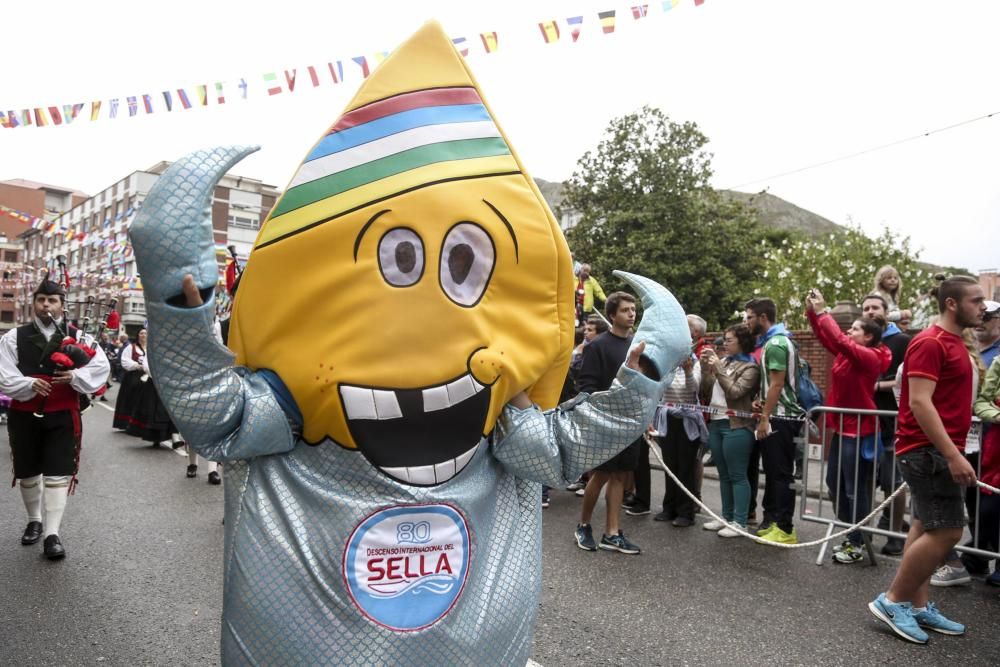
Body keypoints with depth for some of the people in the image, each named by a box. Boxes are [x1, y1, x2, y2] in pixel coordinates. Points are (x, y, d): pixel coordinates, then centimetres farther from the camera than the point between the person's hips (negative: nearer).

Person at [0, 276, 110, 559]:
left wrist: (75, 376, -20)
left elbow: (102, 367, -4)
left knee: (58, 474, -4)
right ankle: (34, 521, 37)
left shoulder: (77, 337, 0)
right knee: (28, 473, 15)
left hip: (62, 415, -2)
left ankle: (52, 533, 0)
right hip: (24, 415, 2)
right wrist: (30, 384, -20)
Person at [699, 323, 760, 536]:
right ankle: (727, 517, 22)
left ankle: (739, 522, 3)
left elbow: (735, 392, -18)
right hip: (715, 424, 7)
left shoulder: (750, 367, -5)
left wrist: (718, 367, -16)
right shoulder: (723, 362, 14)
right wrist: (705, 368, 1)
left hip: (736, 427, -7)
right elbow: (706, 393, 13)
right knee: (724, 475, 13)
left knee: (737, 476, -3)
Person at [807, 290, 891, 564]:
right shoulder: (846, 354, 9)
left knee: (856, 490, 0)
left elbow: (840, 341, -27)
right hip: (842, 428, 9)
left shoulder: (869, 357, -14)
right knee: (834, 483, 16)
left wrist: (822, 311, -23)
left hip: (859, 431, -9)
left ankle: (858, 545, 11)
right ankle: (850, 537, 28)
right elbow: (826, 338, 5)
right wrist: (811, 312, -7)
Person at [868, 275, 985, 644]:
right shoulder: (930, 343, -16)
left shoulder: (954, 343, 16)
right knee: (947, 530, -9)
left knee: (927, 528, 12)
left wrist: (952, 452, 20)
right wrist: (953, 455, -26)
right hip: (929, 450, -10)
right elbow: (919, 402, -23)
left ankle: (918, 606, 20)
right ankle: (892, 600, 1)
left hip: (937, 450, 10)